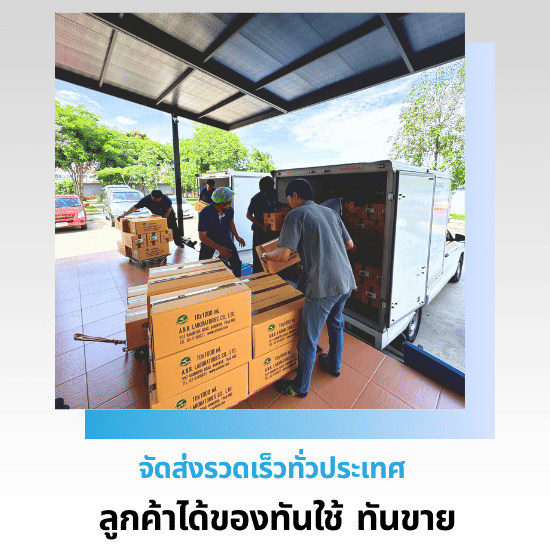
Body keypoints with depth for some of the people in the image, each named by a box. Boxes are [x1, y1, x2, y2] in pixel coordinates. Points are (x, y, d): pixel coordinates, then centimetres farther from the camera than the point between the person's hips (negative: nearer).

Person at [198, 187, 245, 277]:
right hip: (209, 240, -3)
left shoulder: (229, 210, -18)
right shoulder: (204, 213, -31)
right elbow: (202, 236, -29)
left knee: (236, 263, -2)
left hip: (225, 238, 3)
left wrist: (237, 237, -3)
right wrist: (219, 248, -40)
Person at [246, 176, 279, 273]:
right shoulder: (256, 198, -12)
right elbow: (248, 215, -11)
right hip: (260, 232, -5)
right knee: (259, 257, 3)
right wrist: (262, 226, -20)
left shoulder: (272, 196, 5)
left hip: (271, 230, 6)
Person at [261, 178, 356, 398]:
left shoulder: (296, 215, -5)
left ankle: (300, 387, 24)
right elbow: (350, 244, 19)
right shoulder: (330, 212, 16)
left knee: (308, 337, 7)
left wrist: (265, 255, 7)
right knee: (335, 323, 29)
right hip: (346, 281, 8)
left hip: (324, 285, -8)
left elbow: (283, 255, -13)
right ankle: (334, 364, 49)